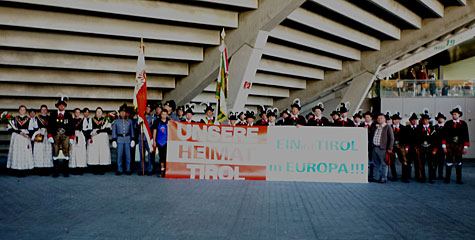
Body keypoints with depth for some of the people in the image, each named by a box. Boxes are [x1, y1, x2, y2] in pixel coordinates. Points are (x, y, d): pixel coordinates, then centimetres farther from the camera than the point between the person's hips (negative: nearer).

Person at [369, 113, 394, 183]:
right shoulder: (374, 127, 14)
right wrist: (371, 144, 8)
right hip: (374, 148, 5)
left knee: (383, 164, 1)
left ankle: (384, 178, 9)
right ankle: (376, 177, 19)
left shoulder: (388, 127, -1)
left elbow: (391, 138, -4)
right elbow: (370, 136, 22)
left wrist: (390, 148, -9)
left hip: (382, 148, -5)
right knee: (376, 164, 11)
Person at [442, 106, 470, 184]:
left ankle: (459, 179, 12)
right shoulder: (448, 123, 5)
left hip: (459, 146, 1)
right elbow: (444, 135, 3)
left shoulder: (463, 124, 7)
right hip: (449, 145, -1)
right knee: (449, 162, 0)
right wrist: (444, 146, -3)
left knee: (458, 162, 6)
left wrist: (465, 147, 0)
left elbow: (466, 136, 6)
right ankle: (447, 179, 5)